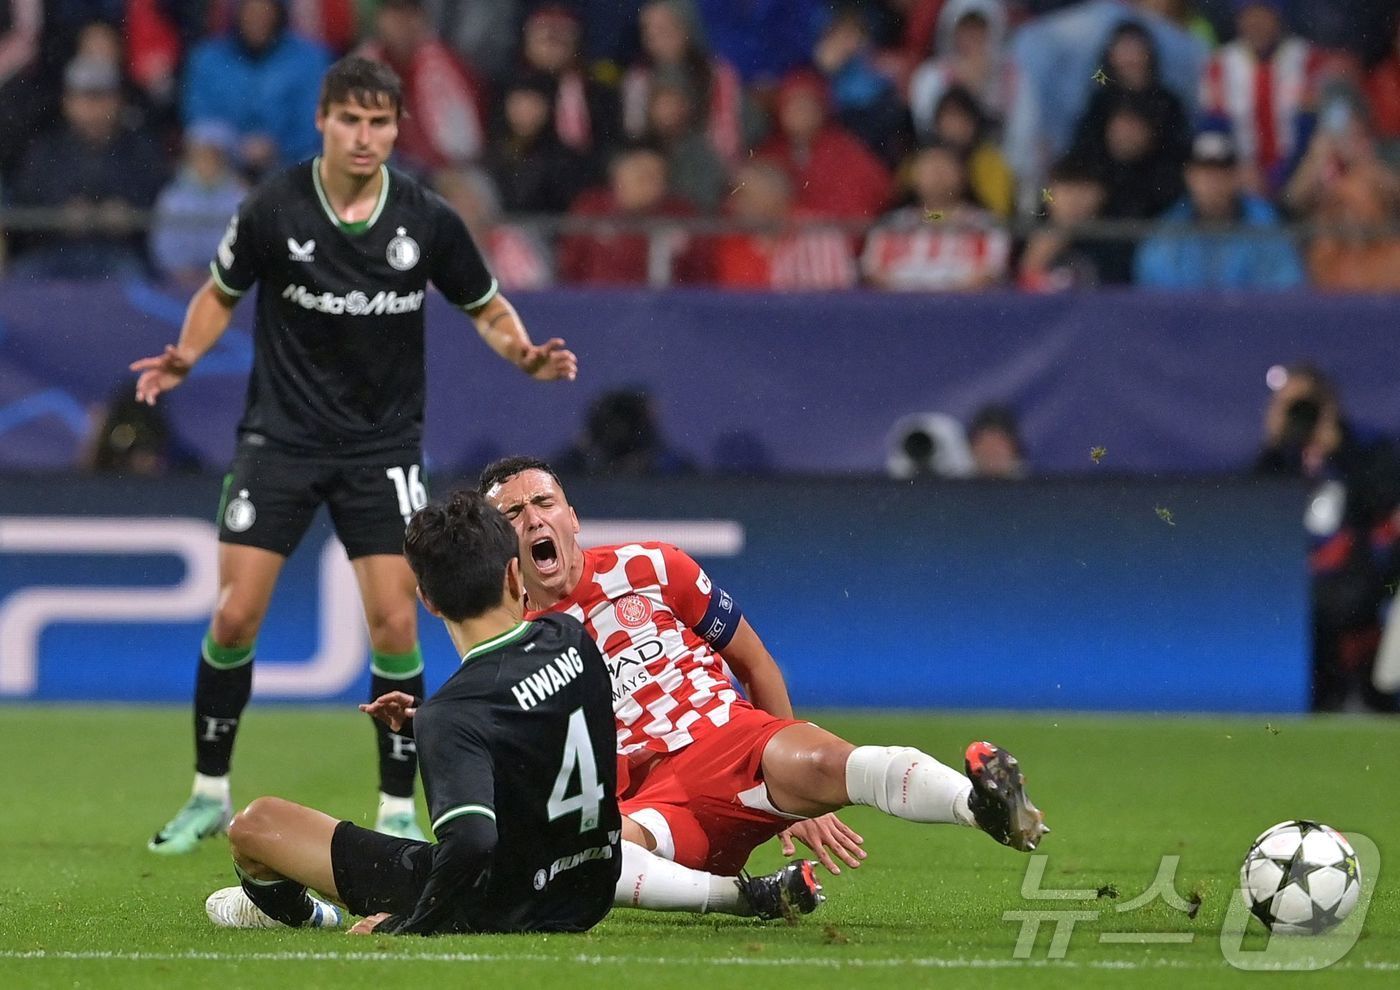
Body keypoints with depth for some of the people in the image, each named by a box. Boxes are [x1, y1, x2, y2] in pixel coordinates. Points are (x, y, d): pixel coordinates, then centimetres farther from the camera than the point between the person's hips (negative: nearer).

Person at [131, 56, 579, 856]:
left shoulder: (428, 221, -8)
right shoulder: (274, 211, -10)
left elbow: (488, 308, 6)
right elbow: (221, 294, 5)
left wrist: (527, 355, -14)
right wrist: (184, 358, -13)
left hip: (383, 445, 0)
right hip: (281, 436, 0)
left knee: (395, 623, -8)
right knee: (236, 614, -5)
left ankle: (398, 811, 5)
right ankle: (210, 796, 13)